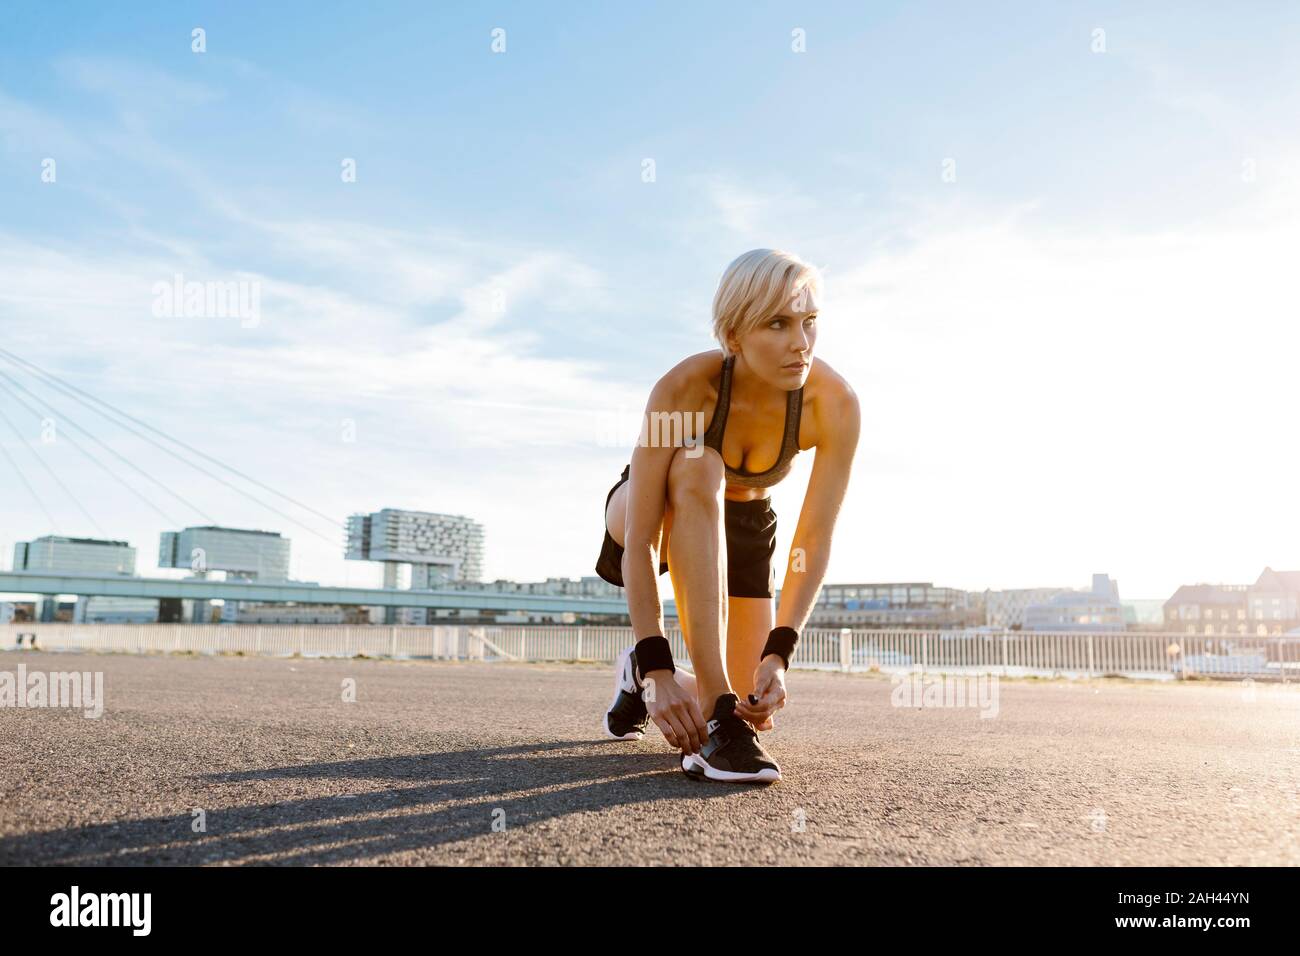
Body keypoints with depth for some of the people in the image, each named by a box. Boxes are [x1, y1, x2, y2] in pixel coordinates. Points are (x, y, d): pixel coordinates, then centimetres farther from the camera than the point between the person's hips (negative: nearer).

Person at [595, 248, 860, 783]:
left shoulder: (834, 404, -29)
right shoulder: (685, 387, -36)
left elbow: (815, 539, -27)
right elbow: (639, 539, -37)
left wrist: (777, 656, -37)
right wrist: (659, 669, -44)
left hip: (745, 525, 3)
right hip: (655, 510, -3)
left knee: (755, 711, -6)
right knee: (698, 469, -41)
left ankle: (636, 674, 26)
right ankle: (716, 714, -38)